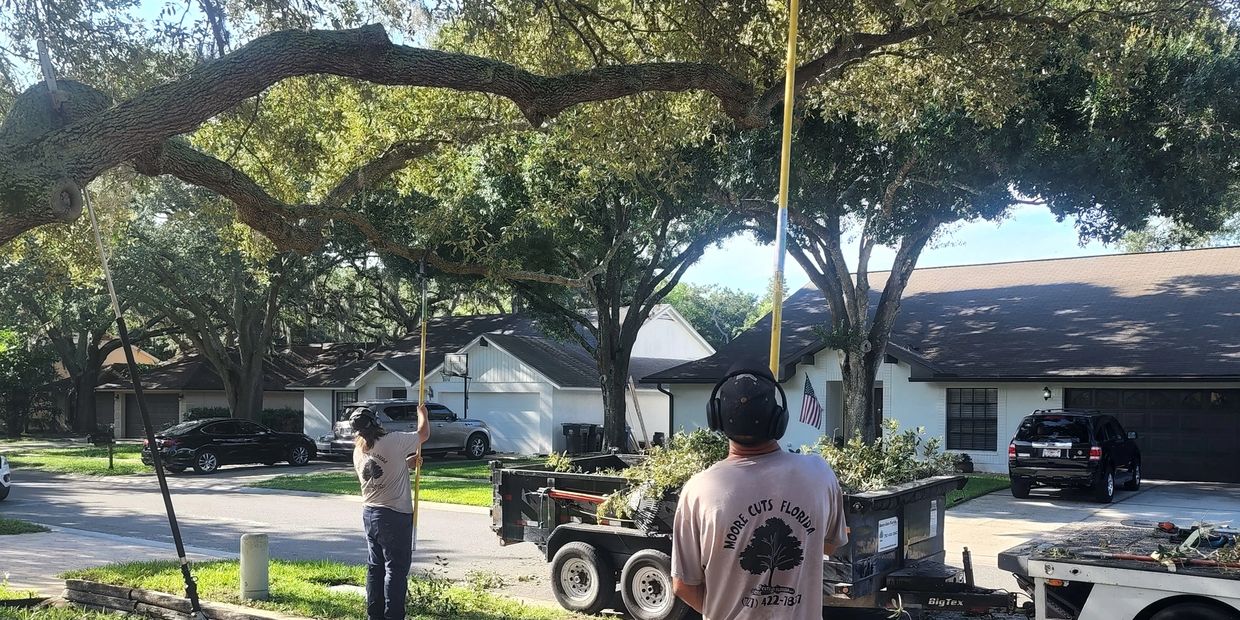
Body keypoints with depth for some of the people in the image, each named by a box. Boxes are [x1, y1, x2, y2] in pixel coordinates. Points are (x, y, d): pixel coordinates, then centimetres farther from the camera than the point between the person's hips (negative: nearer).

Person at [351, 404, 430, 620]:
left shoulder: (358, 451, 6)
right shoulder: (393, 441, -15)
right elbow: (424, 434, -3)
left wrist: (407, 462, 24)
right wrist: (422, 413, 15)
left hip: (369, 513, 7)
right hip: (395, 515, -7)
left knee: (375, 566, 15)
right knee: (396, 568, -2)